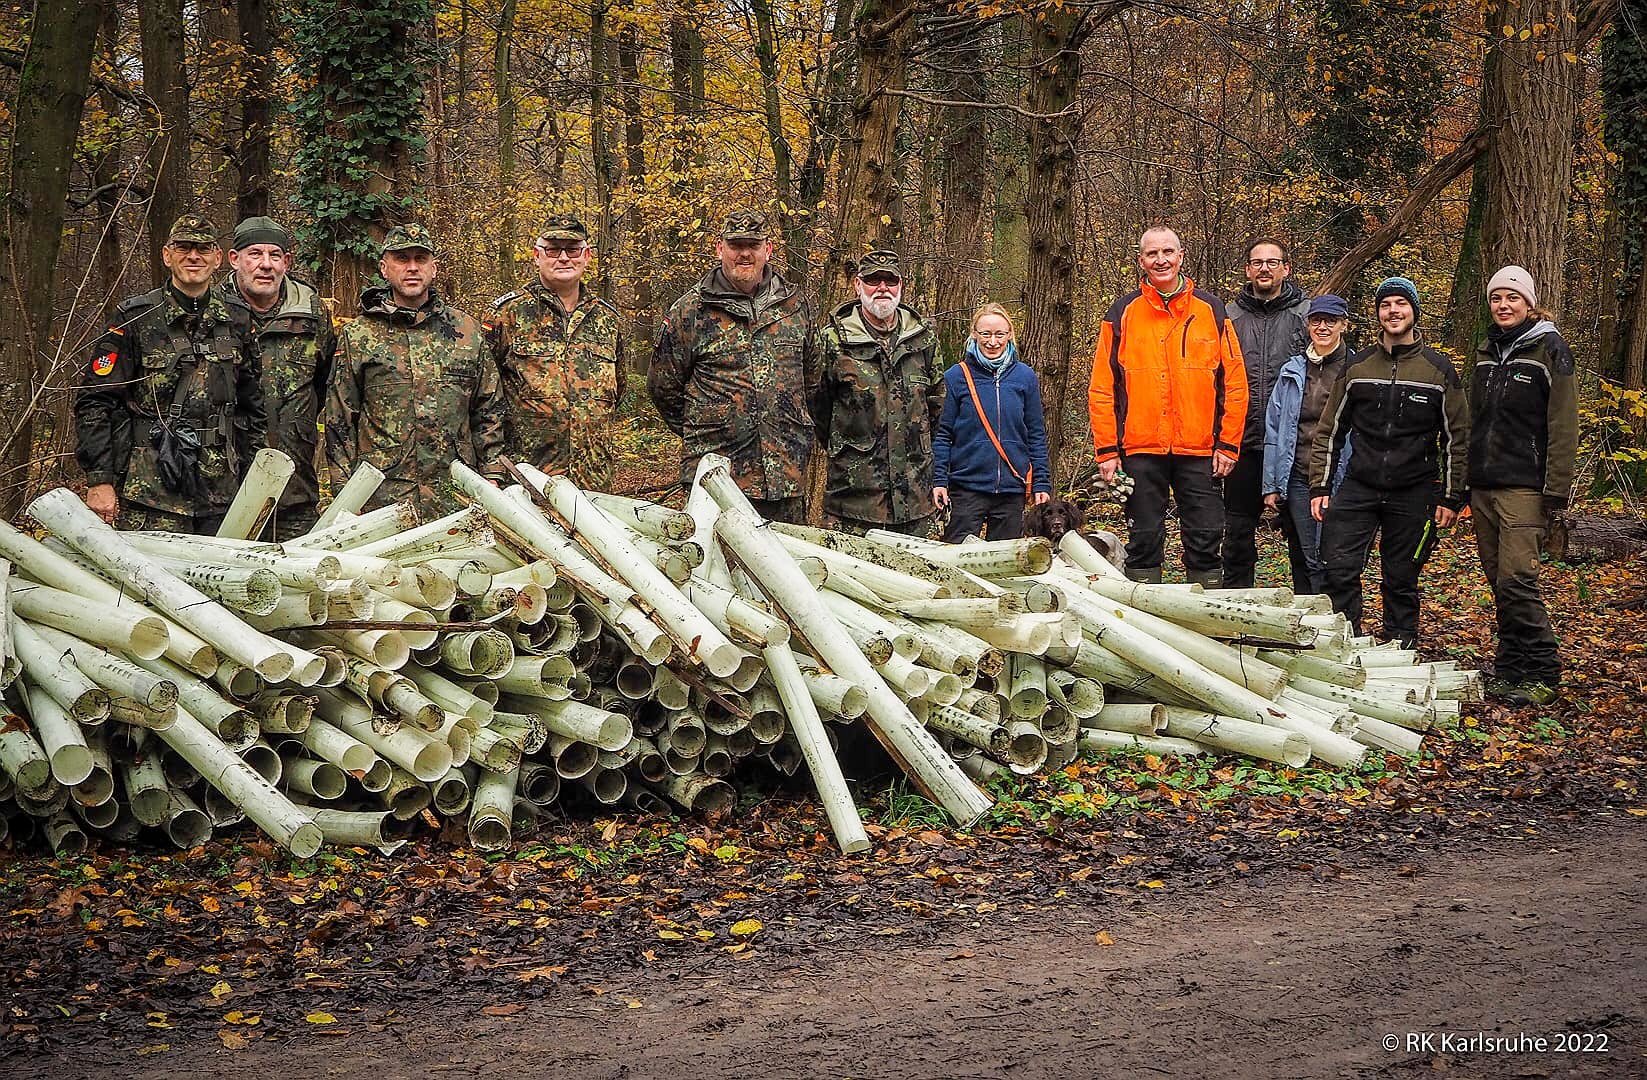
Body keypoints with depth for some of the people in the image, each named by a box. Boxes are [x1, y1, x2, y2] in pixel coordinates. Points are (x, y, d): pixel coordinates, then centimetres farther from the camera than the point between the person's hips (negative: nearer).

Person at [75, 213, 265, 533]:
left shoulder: (237, 320, 11)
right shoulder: (135, 318, -1)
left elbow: (252, 404, 18)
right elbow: (93, 402, -2)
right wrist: (99, 480, -9)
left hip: (222, 495, 4)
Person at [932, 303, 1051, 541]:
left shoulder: (1024, 376, 4)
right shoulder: (957, 376, -1)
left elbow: (1036, 435, 8)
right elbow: (943, 434, 2)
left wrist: (1042, 483, 4)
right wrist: (939, 480, -6)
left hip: (1012, 487, 2)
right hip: (967, 485, -2)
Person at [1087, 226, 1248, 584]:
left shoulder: (1211, 310, 7)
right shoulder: (1122, 313, 6)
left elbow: (1234, 382, 6)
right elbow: (1102, 388, 4)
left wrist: (1228, 445, -1)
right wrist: (1106, 450, -3)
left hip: (1200, 450, 0)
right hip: (1141, 450, 0)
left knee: (1205, 540, 3)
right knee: (1144, 541, 4)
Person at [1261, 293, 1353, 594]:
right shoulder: (1292, 372, 11)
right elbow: (1274, 431, 13)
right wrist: (1270, 485, 9)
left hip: (1339, 479, -4)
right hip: (1297, 478, 4)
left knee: (1326, 561, -10)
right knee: (1302, 561, 8)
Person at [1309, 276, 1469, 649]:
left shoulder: (1439, 370, 2)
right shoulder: (1357, 367, 6)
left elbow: (1457, 438, 5)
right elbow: (1329, 432, 9)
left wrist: (1451, 497, 1)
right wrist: (1320, 486, 3)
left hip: (1414, 493, -1)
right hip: (1358, 488, 1)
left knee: (1402, 580, 6)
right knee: (1339, 568, -10)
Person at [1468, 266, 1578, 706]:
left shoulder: (1549, 348, -4)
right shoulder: (1487, 351, 16)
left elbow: (1563, 423, -9)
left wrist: (1557, 487, -15)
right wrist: (1466, 481, 16)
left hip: (1524, 486, -7)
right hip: (1484, 484, 7)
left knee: (1515, 580, -13)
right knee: (1499, 582, 8)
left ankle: (1542, 675, -5)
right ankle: (1509, 670, 15)